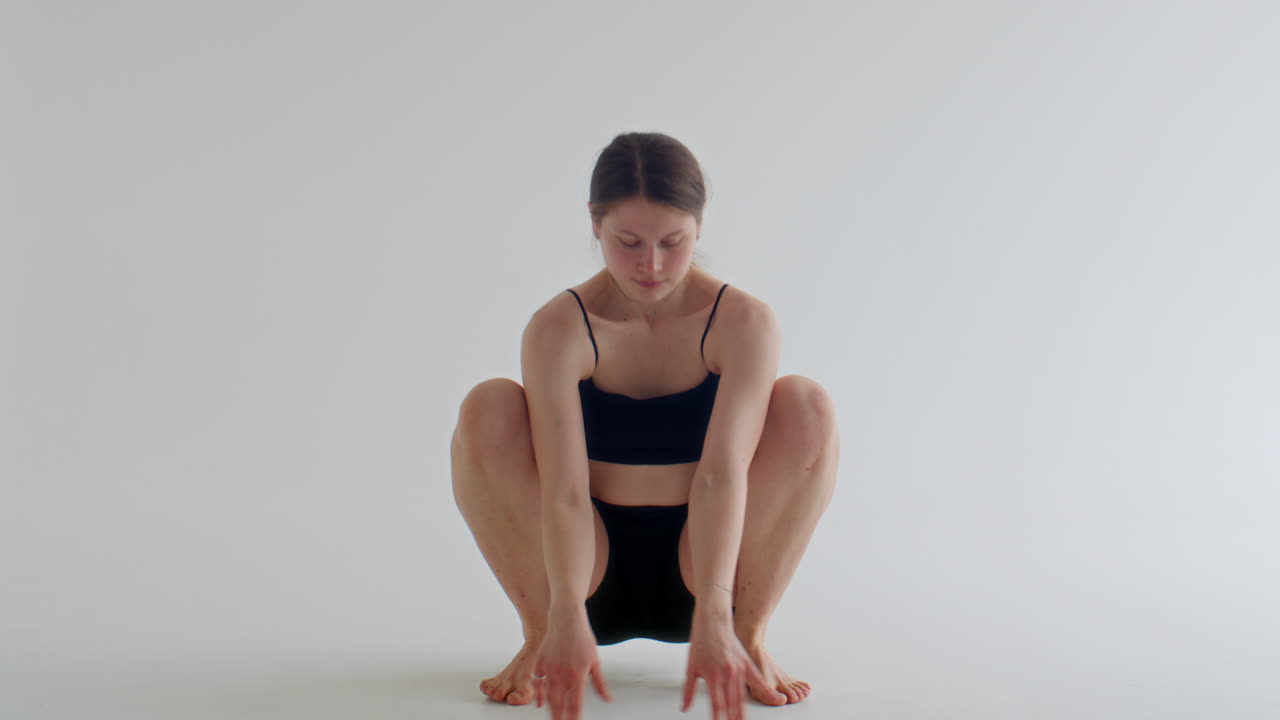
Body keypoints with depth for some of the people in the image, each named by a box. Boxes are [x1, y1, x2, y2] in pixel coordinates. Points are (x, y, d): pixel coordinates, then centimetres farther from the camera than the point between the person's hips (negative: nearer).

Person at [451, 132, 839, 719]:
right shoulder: (558, 330, -15)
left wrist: (713, 616, -40)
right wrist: (567, 619, -41)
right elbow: (564, 490, -26)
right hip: (594, 570, 0)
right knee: (488, 410, -23)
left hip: (695, 572, 0)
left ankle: (749, 636, -10)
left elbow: (721, 477, -27)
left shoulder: (743, 323, -14)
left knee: (807, 407, -21)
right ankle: (540, 637, -9)